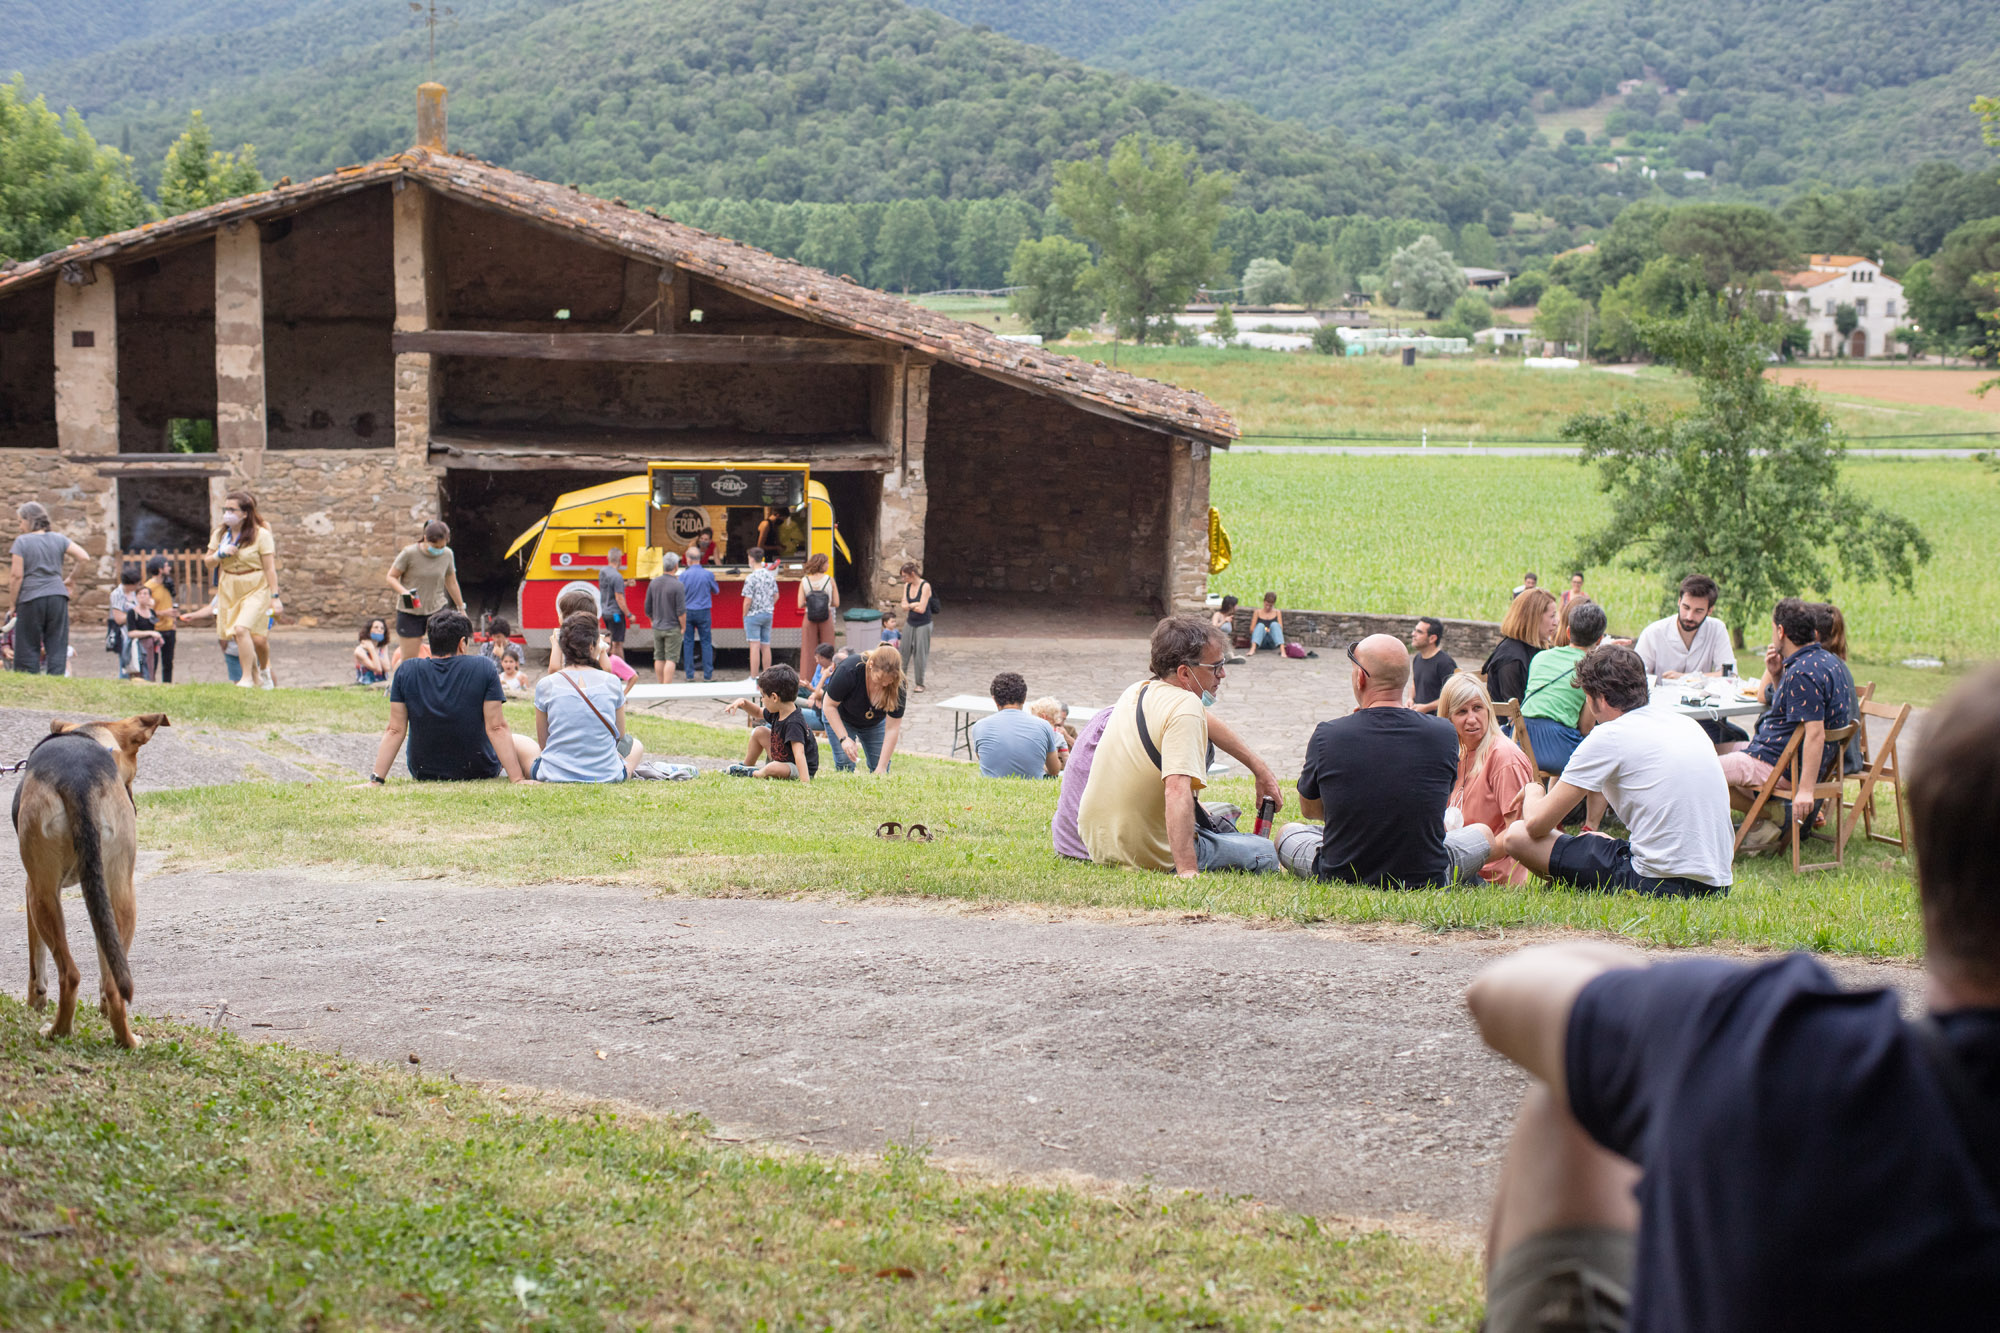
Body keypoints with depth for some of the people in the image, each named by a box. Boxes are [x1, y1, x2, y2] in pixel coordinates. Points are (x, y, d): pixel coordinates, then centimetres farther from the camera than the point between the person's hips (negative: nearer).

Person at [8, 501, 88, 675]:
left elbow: (17, 576, -7)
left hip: (31, 598, -4)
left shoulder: (22, 542, -3)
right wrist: (71, 578, 15)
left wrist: (14, 603, 0)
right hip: (58, 596, 4)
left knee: (28, 649, 3)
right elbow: (84, 558, 3)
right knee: (57, 648, 4)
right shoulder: (58, 539, 8)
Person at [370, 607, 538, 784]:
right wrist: (517, 780, -15)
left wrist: (376, 780, -5)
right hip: (479, 772, -2)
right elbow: (496, 728, -16)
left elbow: (394, 730, -9)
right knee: (526, 745, 23)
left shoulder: (406, 671, -10)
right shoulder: (483, 668, -15)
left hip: (423, 774, 2)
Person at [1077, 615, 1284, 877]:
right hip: (1153, 859, -7)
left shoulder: (1138, 691, 4)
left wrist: (1259, 767, 31)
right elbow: (1177, 790, -38)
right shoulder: (1186, 706, -24)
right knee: (1266, 854, 12)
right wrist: (1187, 871, -44)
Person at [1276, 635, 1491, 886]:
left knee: (1286, 833, 31)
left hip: (1339, 876, 0)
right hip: (1426, 882, 0)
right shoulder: (1443, 735, -12)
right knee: (1483, 833, 28)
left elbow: (1309, 808, 4)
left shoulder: (1326, 736, -14)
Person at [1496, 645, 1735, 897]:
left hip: (1655, 882, -8)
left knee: (1517, 835, -1)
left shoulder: (1608, 736, -6)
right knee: (1594, 838, 34)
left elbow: (1537, 823, -4)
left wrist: (1533, 794, 21)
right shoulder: (1687, 725, 15)